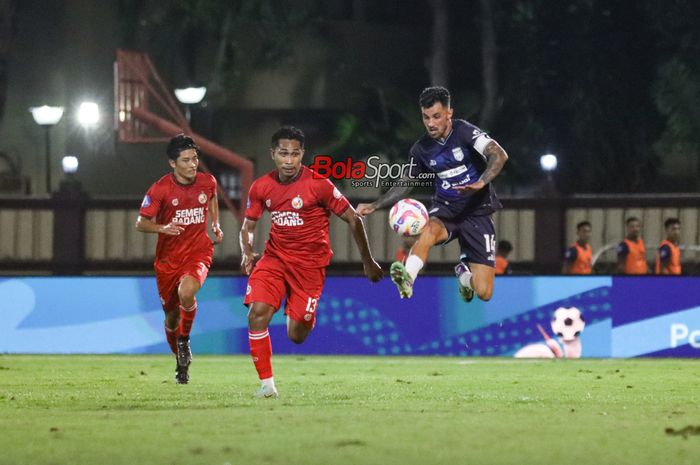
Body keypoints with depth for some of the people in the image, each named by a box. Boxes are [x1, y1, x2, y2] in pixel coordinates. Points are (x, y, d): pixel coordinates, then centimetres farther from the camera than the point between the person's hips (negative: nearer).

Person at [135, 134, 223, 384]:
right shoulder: (160, 189, -14)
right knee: (171, 315, 10)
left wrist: (216, 224, 10)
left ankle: (184, 342, -5)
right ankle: (180, 363, 35)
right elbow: (141, 223, -9)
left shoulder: (208, 182, -4)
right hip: (168, 257, 0)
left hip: (199, 251, 0)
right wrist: (162, 228, -27)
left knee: (186, 293, -31)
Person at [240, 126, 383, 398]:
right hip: (275, 258, 3)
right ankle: (266, 384, -12)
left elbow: (353, 220, -5)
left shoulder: (318, 184, -13)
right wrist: (247, 253, -9)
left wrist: (368, 262, 0)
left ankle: (305, 319, 36)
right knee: (257, 313, -21)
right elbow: (248, 225, 13)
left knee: (296, 336, -3)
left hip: (310, 263, -3)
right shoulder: (262, 187, -2)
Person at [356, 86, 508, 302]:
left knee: (483, 293, -8)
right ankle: (407, 279, -56)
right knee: (428, 229, -38)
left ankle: (464, 270, 27)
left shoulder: (465, 132, -13)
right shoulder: (421, 149, 1)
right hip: (445, 209, 2)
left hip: (477, 212, -2)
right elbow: (405, 184, 16)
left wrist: (481, 182, -44)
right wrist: (374, 206, 5)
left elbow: (499, 155, -27)